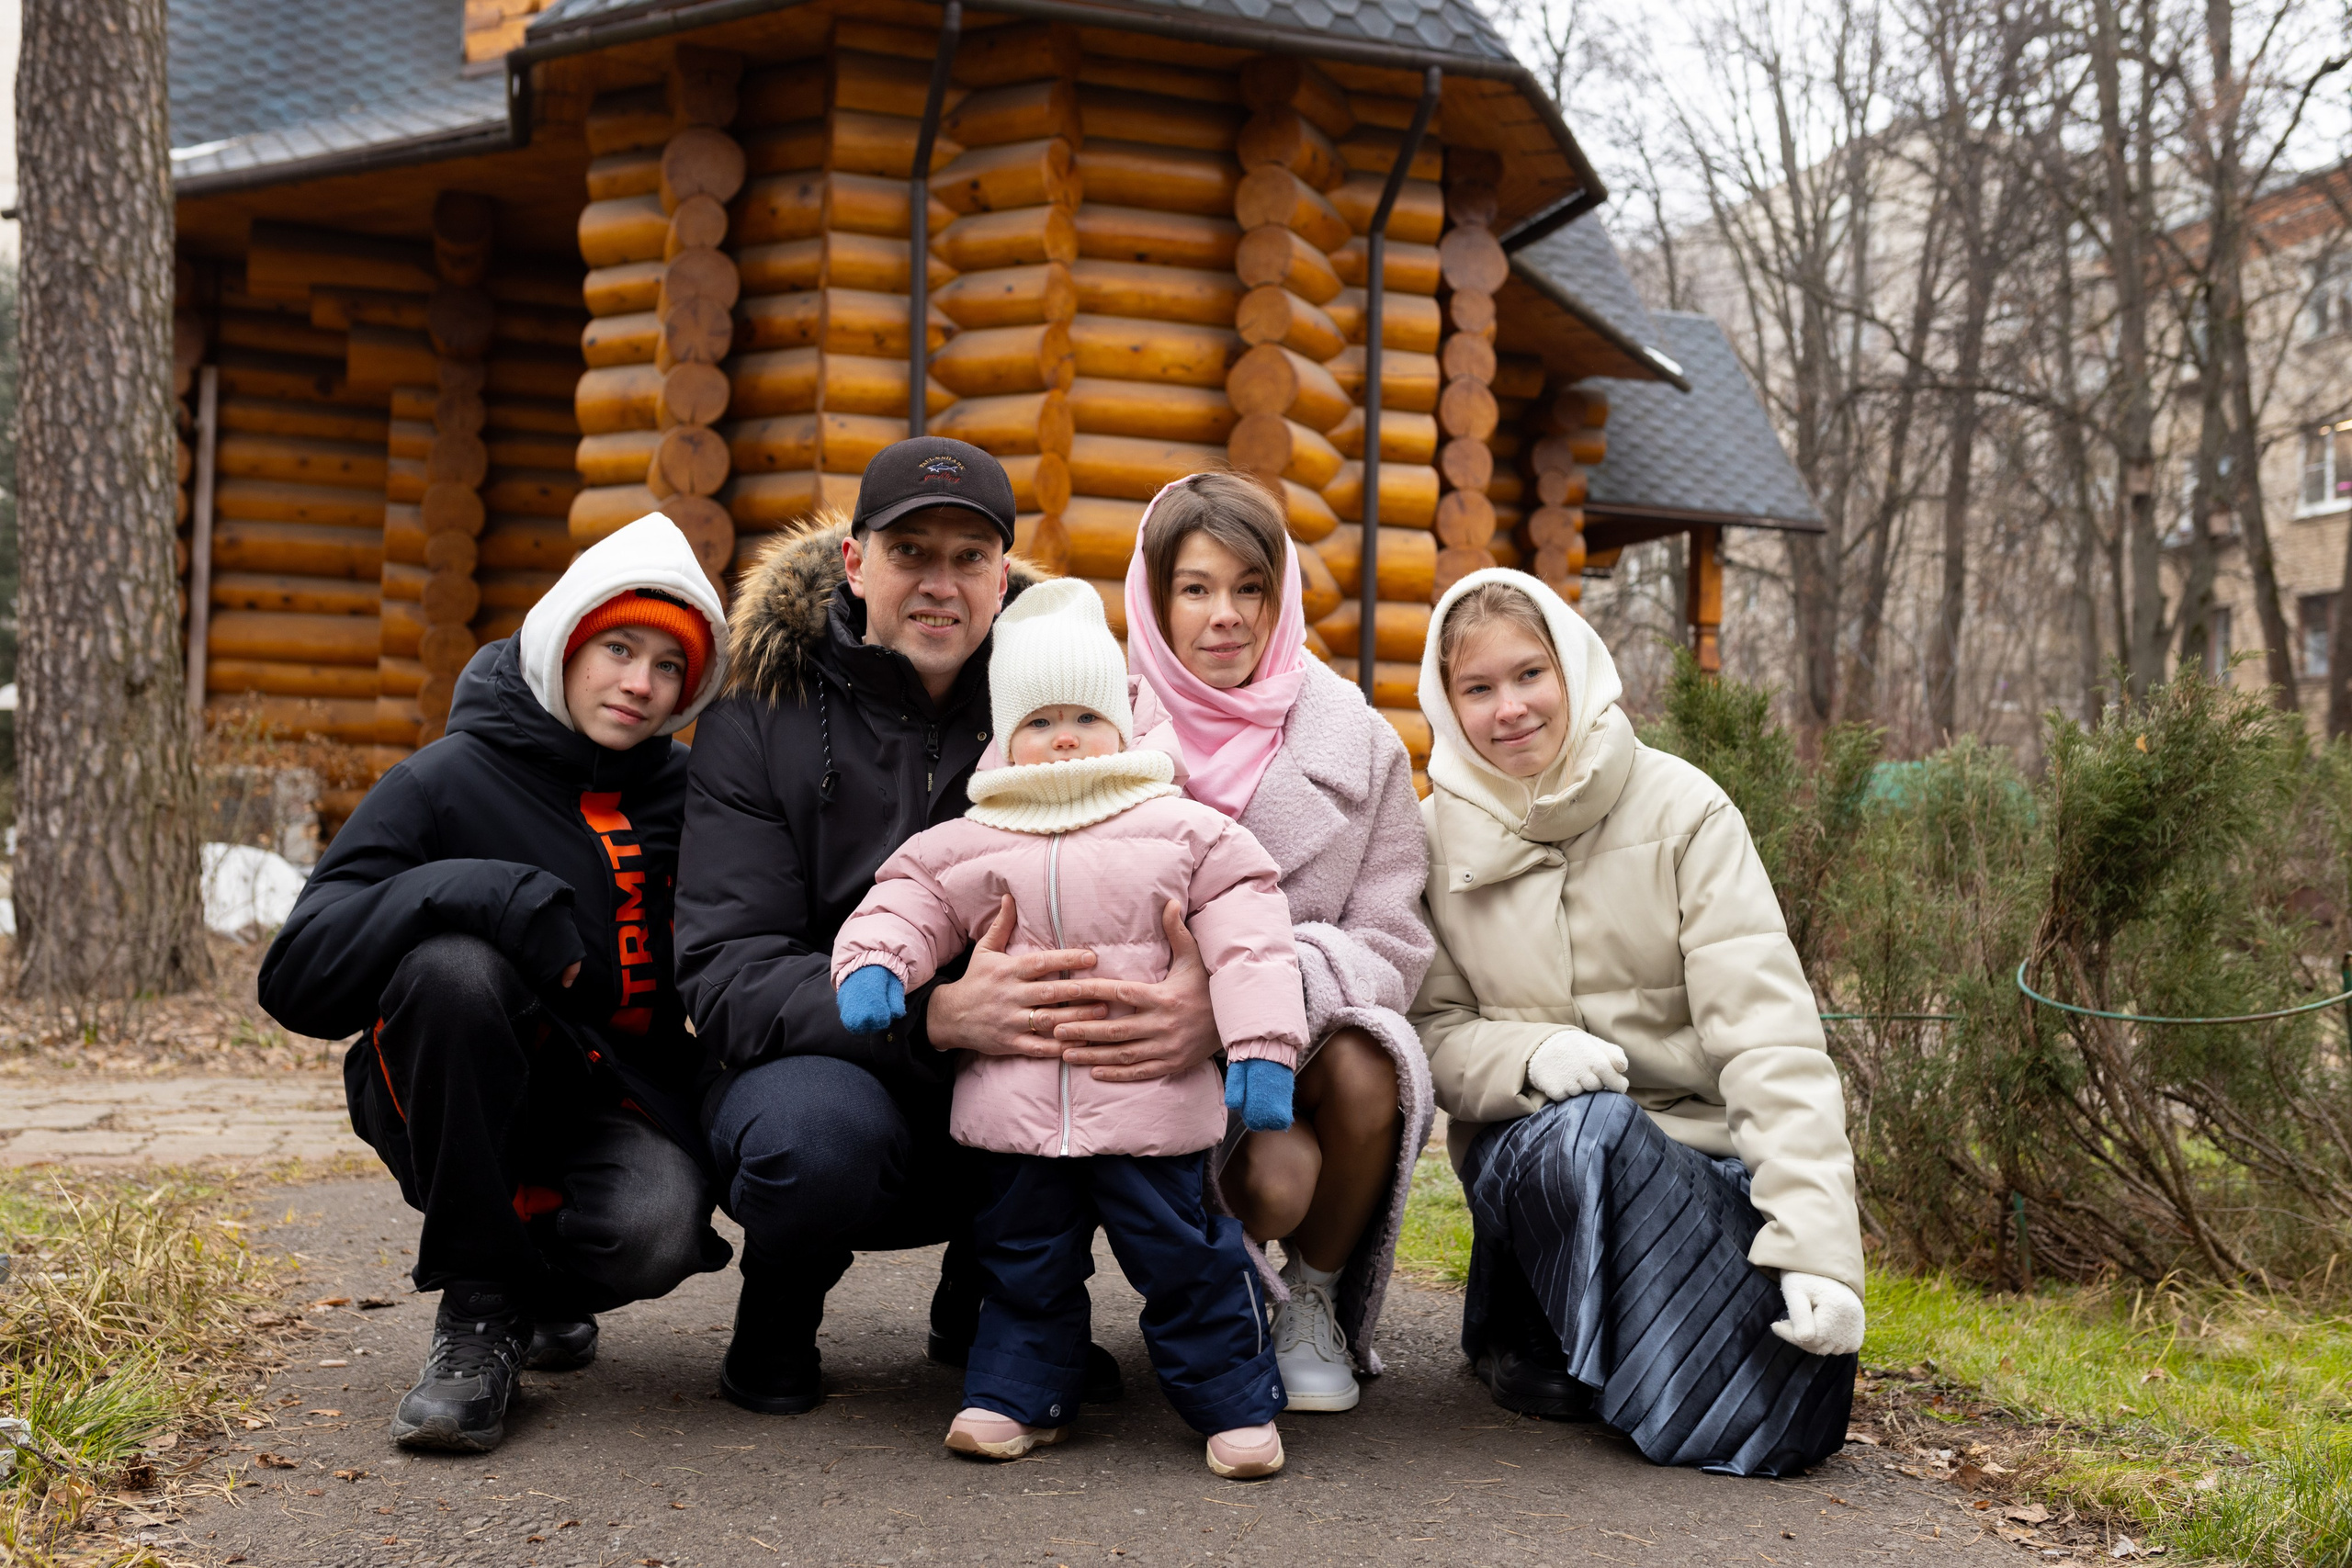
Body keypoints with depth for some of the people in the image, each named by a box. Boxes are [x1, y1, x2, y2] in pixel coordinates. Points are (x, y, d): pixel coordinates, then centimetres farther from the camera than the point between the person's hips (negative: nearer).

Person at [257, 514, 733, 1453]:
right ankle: (478, 1305, -16)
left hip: (620, 1102, 2)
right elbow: (297, 976, -19)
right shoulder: (448, 782, -9)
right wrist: (489, 894, -32)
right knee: (452, 961, -33)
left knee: (657, 1226, -31)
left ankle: (545, 1288, 9)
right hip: (451, 1104, -2)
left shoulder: (684, 793, 4)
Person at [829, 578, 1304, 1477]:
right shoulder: (965, 847, 8)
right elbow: (907, 904, 9)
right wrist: (871, 963, -13)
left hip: (1151, 1099, -2)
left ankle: (1237, 1403, 18)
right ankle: (1017, 1395, 29)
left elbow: (1248, 940, -2)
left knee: (1184, 1255, 5)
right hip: (1016, 1098, 2)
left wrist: (1262, 1047, -11)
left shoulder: (1188, 833, 1)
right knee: (1023, 1258, 14)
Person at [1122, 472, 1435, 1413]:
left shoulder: (1356, 744, 2)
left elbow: (1394, 945, -3)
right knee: (1275, 1174, -31)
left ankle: (1315, 1300, -3)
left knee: (1366, 1066, -33)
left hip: (1310, 1034, 2)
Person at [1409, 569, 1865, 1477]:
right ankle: (1517, 1326, -4)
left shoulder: (1680, 808, -6)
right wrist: (1528, 1054, -23)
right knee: (1587, 1127, -36)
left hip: (1703, 1155, 0)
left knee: (1780, 1423, -20)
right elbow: (1431, 1032, 2)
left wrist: (1815, 1242, -23)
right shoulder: (1436, 836, 0)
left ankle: (1542, 1338, 10)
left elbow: (1767, 1025, -14)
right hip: (1535, 1150, 0)